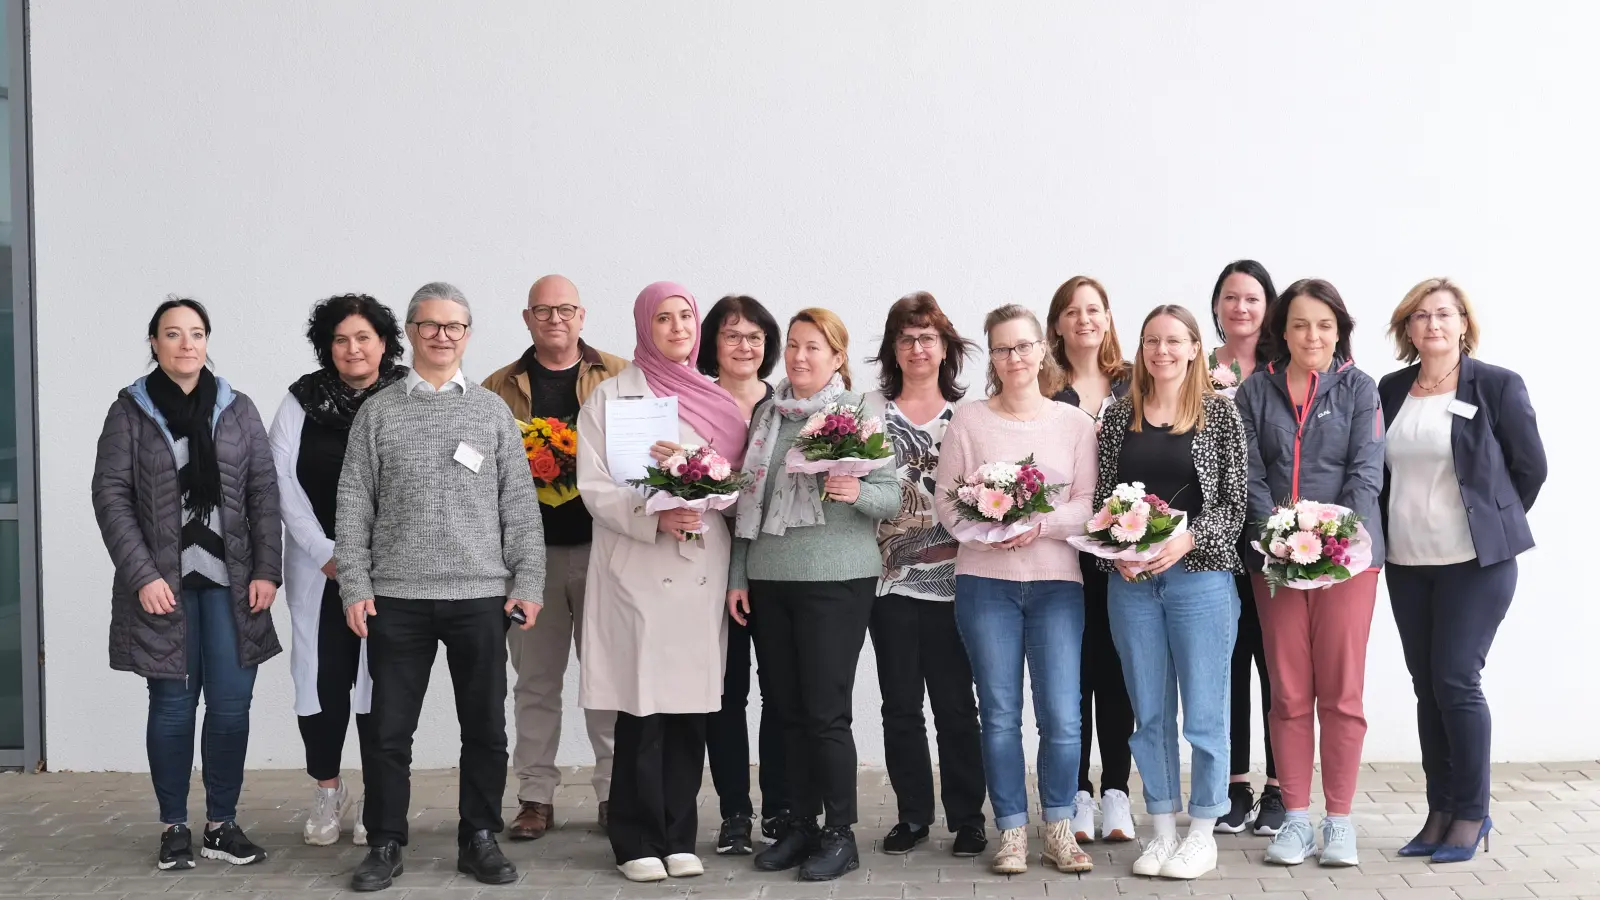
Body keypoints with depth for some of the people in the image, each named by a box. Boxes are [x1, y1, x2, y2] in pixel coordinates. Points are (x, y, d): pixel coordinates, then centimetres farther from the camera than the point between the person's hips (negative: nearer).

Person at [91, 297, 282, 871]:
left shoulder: (238, 409, 8)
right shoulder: (129, 412, 2)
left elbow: (263, 493, 6)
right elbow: (110, 496, -3)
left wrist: (266, 570, -3)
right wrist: (143, 576, -12)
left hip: (230, 581, 2)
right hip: (163, 581, -2)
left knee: (231, 706, 0)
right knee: (172, 707, 3)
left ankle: (222, 825, 13)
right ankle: (174, 828, 15)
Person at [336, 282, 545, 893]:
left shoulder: (492, 410, 8)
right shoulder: (378, 412, 6)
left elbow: (519, 504, 5)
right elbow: (353, 507, 4)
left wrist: (527, 583, -2)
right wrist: (355, 587, -3)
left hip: (480, 596, 1)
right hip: (397, 597, 0)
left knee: (485, 727, 6)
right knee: (389, 729, 4)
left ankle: (480, 840, 19)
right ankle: (385, 846, 16)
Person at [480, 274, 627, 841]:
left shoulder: (620, 377, 7)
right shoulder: (499, 388, 11)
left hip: (604, 544, -1)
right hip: (530, 549, 1)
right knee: (535, 679, 7)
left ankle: (614, 792, 12)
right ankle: (536, 796, 15)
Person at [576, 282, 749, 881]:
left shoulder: (718, 399, 14)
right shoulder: (612, 396, 5)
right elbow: (593, 486, -2)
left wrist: (707, 506, -9)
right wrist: (653, 518, -17)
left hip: (702, 569, 3)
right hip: (638, 570, -3)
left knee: (691, 708, 4)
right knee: (642, 708, -4)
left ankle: (679, 838, 14)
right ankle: (639, 842, 6)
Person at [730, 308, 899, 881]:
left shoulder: (859, 412, -2)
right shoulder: (767, 414, 12)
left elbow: (893, 495, -5)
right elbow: (749, 497, 14)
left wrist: (857, 492, -26)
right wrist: (738, 576, 11)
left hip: (836, 578, -5)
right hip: (769, 578, 5)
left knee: (825, 710, -5)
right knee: (785, 707, 8)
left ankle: (840, 834, 6)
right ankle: (800, 823, 20)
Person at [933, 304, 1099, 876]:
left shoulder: (1074, 422, 6)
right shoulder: (969, 421, 4)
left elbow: (1088, 504, 2)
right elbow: (944, 498, 2)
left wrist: (1040, 524, -15)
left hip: (1056, 581, 0)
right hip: (985, 580, 0)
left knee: (1062, 716, -3)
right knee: (1000, 715, 4)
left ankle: (1058, 828, 13)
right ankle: (1012, 831, 14)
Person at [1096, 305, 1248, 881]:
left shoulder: (1219, 412, 0)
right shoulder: (1120, 415, 7)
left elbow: (1233, 502, -3)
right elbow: (1101, 497, 7)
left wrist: (1187, 539, -17)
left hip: (1199, 574, -3)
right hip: (1131, 580, 3)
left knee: (1204, 709, 2)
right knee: (1149, 710, 9)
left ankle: (1203, 833, 13)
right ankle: (1162, 830, 19)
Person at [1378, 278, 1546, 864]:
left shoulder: (1497, 386, -5)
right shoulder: (1389, 392, 8)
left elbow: (1531, 466, 1)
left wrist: (1494, 524, 5)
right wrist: (1389, 531, 8)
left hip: (1475, 561, -4)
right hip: (1406, 562, 5)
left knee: (1457, 681, -7)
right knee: (1426, 685, 8)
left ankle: (1472, 815, 7)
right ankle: (1440, 812, 17)